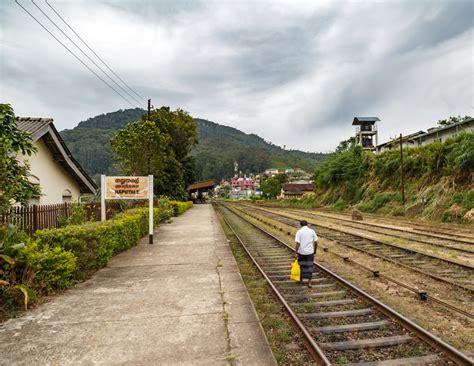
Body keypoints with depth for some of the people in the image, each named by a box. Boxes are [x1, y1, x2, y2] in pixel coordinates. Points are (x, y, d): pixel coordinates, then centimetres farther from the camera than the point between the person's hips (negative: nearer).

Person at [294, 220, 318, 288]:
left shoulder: (299, 232, -9)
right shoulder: (312, 231, -2)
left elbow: (298, 243, -15)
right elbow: (316, 242, 0)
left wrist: (295, 253, -13)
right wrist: (315, 250, 15)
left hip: (301, 252, -1)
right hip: (310, 252, 1)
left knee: (301, 265, 17)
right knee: (309, 267, 8)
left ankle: (301, 279, 34)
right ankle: (309, 282, 5)